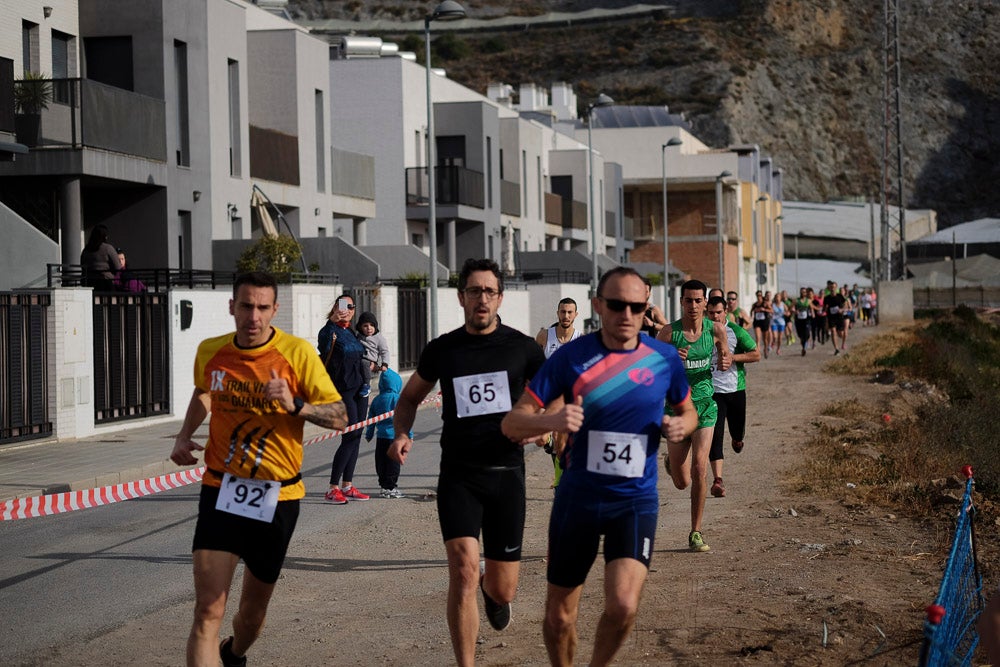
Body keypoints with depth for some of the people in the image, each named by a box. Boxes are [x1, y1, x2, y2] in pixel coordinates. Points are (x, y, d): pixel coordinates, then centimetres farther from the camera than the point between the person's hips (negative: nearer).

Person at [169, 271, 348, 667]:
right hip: (221, 490, 1)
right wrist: (185, 436, 7)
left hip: (277, 497, -1)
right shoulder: (210, 352, -1)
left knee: (253, 611, 17)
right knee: (207, 612, -14)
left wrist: (295, 406, -25)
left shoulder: (297, 354, -11)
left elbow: (339, 417, -8)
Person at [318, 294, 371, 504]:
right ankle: (333, 489, -9)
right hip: (342, 390, -8)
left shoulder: (352, 332, 16)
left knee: (356, 437, 7)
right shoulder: (330, 330, -8)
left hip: (359, 389, 8)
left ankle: (348, 486, 13)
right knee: (350, 436, -13)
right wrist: (332, 321, -35)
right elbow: (324, 349, -28)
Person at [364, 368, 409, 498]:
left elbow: (371, 419, 13)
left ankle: (383, 485, 14)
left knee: (381, 463, 10)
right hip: (394, 436, -5)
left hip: (381, 437, 5)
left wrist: (369, 434, 23)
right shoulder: (398, 399, -9)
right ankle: (390, 487, 0)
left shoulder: (377, 400, 7)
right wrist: (409, 434, -3)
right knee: (393, 462, 0)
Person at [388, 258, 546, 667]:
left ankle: (492, 590, 47)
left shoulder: (521, 348, 1)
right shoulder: (442, 350, 4)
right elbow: (410, 396, 18)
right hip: (458, 475, 0)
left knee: (503, 591, 6)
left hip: (506, 473, 0)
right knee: (463, 571, -20)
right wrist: (401, 433, -2)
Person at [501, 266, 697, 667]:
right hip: (578, 497, 0)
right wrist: (552, 420, -29)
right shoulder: (571, 358, -7)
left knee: (623, 605, -18)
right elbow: (512, 423, -8)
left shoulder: (665, 359, -2)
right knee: (559, 615, 7)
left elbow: (687, 411, 17)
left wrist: (681, 426, -7)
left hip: (636, 501, 0)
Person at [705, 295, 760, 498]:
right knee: (715, 435, -12)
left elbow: (756, 354, -2)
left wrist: (733, 357, -14)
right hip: (712, 390, -1)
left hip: (735, 389, 1)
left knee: (738, 431, 15)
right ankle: (718, 479, -16)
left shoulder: (736, 331, -2)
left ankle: (737, 439, 55)